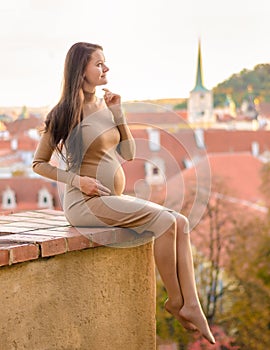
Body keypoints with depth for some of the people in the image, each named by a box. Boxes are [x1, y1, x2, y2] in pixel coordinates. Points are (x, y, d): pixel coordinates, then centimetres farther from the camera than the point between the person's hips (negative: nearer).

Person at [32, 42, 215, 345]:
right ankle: (174, 300, -7)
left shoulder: (105, 106, 12)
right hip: (85, 203, -7)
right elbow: (39, 163, -3)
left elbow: (129, 154, 12)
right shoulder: (65, 113, -7)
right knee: (164, 221, -23)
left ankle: (191, 305, -16)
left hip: (114, 200, 7)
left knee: (181, 222, -11)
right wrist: (78, 179, -15)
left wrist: (118, 113, 2)